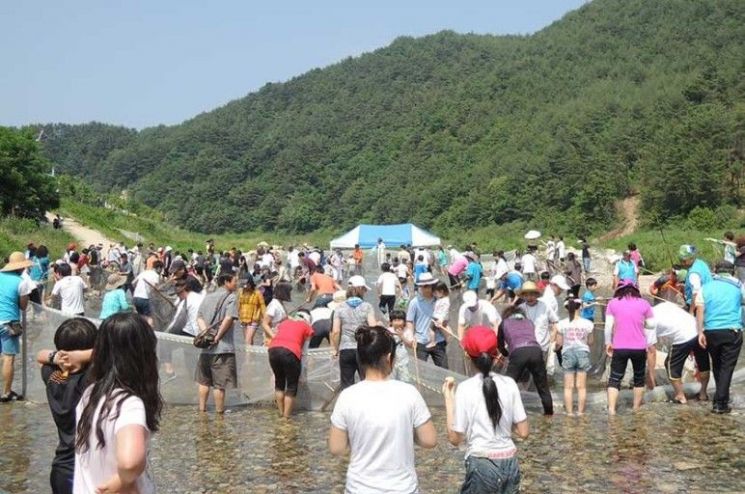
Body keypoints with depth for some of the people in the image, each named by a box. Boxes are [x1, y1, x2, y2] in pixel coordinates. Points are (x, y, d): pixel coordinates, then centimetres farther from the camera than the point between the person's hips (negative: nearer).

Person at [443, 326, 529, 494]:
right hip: (510, 464, 4)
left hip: (481, 466, -4)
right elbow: (523, 432, 2)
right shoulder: (509, 384, -1)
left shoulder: (465, 388, -11)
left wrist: (448, 397, -1)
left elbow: (455, 438, -6)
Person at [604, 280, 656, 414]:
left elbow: (608, 325, -4)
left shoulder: (613, 303, 1)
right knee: (639, 378, 20)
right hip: (639, 348, 1)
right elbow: (652, 325, 5)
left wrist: (608, 343, 6)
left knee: (615, 379, 3)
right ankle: (637, 407, 28)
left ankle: (611, 409, -8)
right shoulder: (643, 303, 2)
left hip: (619, 348, -1)